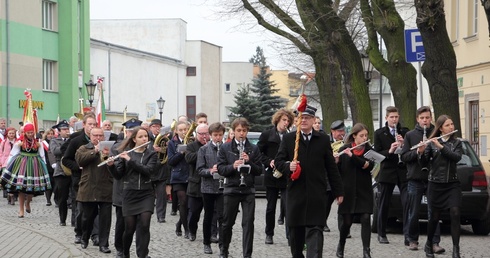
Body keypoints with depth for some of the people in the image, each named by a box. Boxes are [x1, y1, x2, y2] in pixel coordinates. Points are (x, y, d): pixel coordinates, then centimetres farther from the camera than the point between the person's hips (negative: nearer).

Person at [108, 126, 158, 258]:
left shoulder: (151, 154, 3)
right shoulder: (125, 153, 3)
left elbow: (148, 170, -15)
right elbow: (118, 175, 2)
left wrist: (130, 160, -21)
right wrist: (111, 165, -18)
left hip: (146, 194, 0)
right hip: (129, 194, 0)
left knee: (144, 225, -14)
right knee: (130, 227, 1)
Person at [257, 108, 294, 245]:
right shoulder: (266, 135, 3)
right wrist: (269, 162, -12)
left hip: (287, 177, 0)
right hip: (271, 176, 0)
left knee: (288, 206, -10)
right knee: (271, 207, 9)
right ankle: (269, 234, 21)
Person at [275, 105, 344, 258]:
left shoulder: (323, 139, 7)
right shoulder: (288, 139, 6)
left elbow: (331, 167, 8)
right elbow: (278, 161, 5)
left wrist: (338, 191, 7)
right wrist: (288, 166, -18)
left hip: (317, 195, -1)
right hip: (295, 193, 1)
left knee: (315, 230, -10)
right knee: (295, 231, 10)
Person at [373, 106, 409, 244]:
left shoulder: (405, 132, 8)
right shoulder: (379, 133, 4)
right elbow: (377, 153, -2)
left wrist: (403, 144, -14)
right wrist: (389, 151, -19)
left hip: (403, 172, 1)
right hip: (387, 172, -1)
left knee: (407, 203, -9)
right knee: (383, 205, 5)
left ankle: (408, 234, -8)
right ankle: (381, 234, 16)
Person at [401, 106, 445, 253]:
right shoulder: (410, 135, 6)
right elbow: (404, 157, 2)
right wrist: (417, 152, -15)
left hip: (433, 178, -1)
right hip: (415, 179, 1)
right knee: (414, 213, 6)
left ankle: (435, 243, -3)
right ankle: (413, 240, 20)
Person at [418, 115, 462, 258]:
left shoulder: (457, 142, 5)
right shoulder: (431, 143, 0)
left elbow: (457, 157, -14)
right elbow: (424, 164, -3)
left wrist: (441, 146, -22)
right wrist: (421, 153, -23)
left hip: (452, 184, 1)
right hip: (435, 184, -1)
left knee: (455, 214, -13)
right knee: (434, 216, 3)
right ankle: (429, 245, 27)